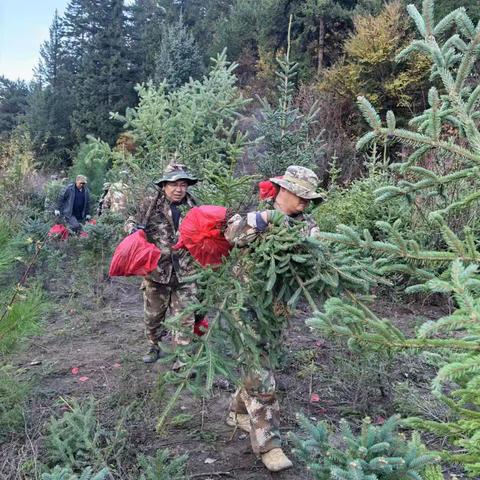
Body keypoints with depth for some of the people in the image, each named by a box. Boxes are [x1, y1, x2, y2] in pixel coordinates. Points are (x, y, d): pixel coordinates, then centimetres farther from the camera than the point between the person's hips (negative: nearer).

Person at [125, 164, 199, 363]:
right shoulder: (150, 205, -2)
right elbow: (131, 221, 7)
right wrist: (134, 228, -15)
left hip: (185, 273, 1)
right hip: (156, 271, 0)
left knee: (185, 318, 2)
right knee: (152, 314, 15)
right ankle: (154, 346, 39)